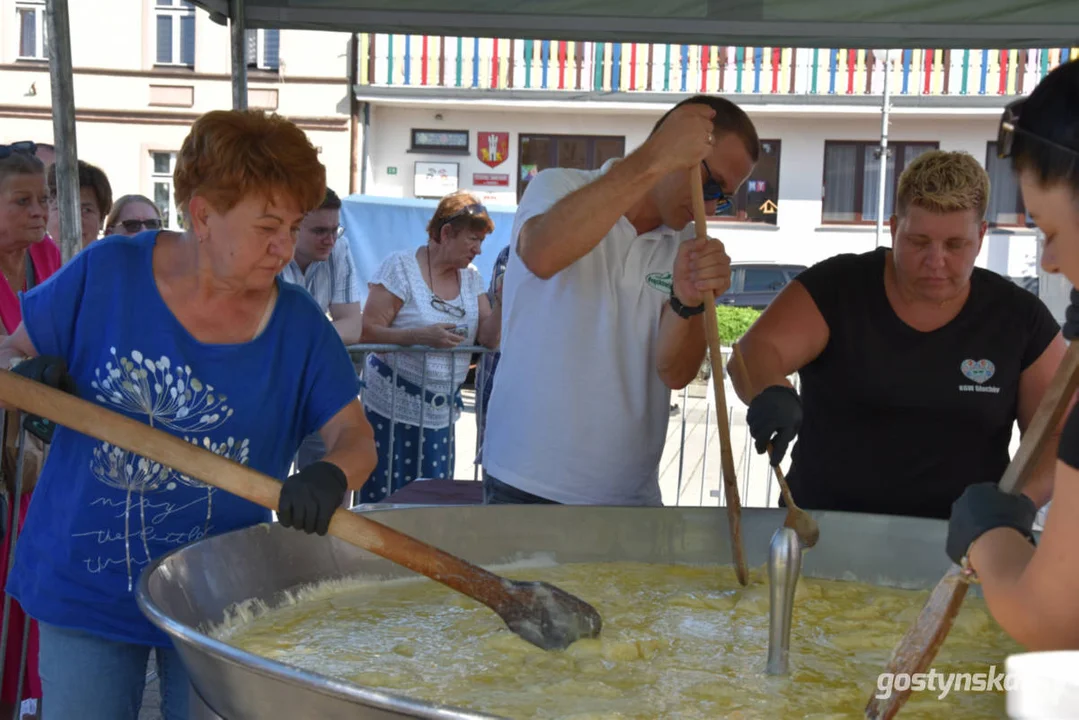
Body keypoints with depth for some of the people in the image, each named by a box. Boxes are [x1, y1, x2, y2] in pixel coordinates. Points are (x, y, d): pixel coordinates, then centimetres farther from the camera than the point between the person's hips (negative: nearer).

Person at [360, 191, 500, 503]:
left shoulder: (471, 277, 10)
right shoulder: (401, 266, -7)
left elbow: (489, 339, 5)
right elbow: (367, 330, -13)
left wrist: (501, 302, -10)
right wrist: (421, 336, -24)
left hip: (441, 413, 5)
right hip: (393, 407, -5)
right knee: (384, 502, -3)